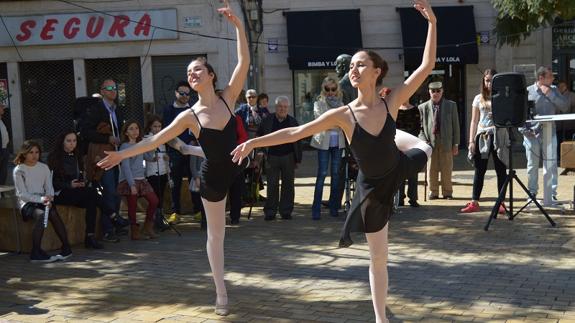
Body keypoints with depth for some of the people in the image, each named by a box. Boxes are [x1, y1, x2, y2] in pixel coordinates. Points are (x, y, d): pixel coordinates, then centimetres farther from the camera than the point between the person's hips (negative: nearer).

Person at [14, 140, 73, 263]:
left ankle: (66, 248, -24)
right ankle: (36, 252, -33)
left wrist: (49, 199, -13)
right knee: (41, 214, -35)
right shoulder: (19, 170, -2)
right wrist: (40, 199, -21)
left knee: (53, 213, -30)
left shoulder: (44, 167, 12)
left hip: (42, 201, 3)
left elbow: (49, 188, 10)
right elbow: (22, 194, -8)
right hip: (27, 203, -3)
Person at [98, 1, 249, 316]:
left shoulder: (228, 98, -8)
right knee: (215, 234, 11)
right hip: (213, 176, 0)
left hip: (236, 168, 0)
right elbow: (156, 139, -6)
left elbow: (244, 62, -16)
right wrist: (123, 153, -9)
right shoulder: (189, 116, -11)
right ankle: (221, 293, 20)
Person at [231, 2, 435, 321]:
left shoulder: (391, 103, -19)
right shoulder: (343, 115, -22)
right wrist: (254, 142, -23)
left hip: (397, 171, 2)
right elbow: (295, 132, -20)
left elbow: (427, 66, -23)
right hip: (373, 187, -2)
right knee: (378, 257, 9)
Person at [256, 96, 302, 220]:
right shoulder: (267, 121, 1)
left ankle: (286, 211, 14)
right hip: (272, 157, -1)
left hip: (288, 157, 1)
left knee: (288, 185, 5)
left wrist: (297, 159, 4)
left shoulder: (293, 122, 3)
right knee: (272, 185, 1)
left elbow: (297, 142, 6)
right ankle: (270, 212, 7)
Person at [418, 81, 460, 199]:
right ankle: (433, 192, 13)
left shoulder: (451, 105, 9)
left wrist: (455, 144, 2)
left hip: (446, 142, 0)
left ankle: (447, 192, 14)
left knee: (446, 169, 3)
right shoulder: (423, 107, 7)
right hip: (430, 142, 0)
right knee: (432, 170, 2)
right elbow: (420, 127, 7)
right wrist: (424, 141, -7)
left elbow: (455, 125, 7)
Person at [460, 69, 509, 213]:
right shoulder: (479, 98, 10)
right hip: (482, 136, 1)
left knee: (501, 169, 2)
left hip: (499, 135, -1)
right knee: (479, 170, 3)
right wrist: (471, 141, 1)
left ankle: (501, 203, 8)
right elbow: (474, 121, 8)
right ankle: (474, 202, 6)